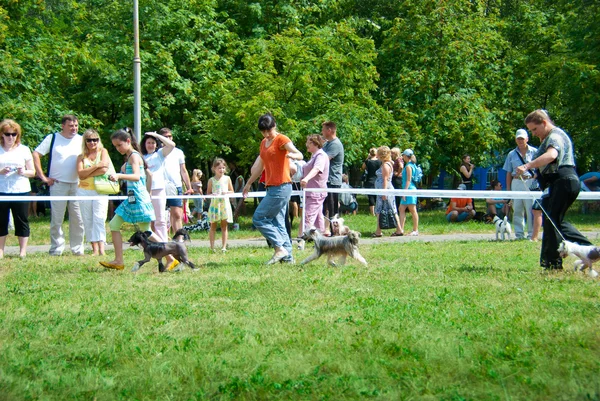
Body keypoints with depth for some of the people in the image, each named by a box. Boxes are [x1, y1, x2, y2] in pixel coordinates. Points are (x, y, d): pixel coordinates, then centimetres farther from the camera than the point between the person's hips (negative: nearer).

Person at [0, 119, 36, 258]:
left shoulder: (24, 150, 9)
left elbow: (32, 172, 9)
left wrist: (23, 172, -11)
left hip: (21, 191, 0)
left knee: (22, 221, 1)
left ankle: (23, 251, 5)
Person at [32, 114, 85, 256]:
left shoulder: (81, 140, 11)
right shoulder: (52, 138, 2)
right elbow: (36, 154, -2)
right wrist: (43, 177, -7)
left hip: (77, 185, 3)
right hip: (58, 184, -3)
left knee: (78, 219, 3)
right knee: (56, 219, 0)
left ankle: (78, 249, 11)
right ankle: (56, 250, 7)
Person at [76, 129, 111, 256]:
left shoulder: (103, 152, 6)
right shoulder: (81, 157, 10)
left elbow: (104, 169, -10)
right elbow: (80, 174, -5)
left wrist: (87, 173, -8)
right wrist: (96, 166, -14)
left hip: (100, 191, -3)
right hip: (84, 191, 3)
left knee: (99, 219, -13)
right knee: (88, 221, 1)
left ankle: (101, 249, -21)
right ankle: (95, 250, 3)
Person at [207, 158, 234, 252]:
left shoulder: (227, 179, 6)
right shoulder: (211, 180, 2)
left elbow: (232, 191, 10)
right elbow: (208, 193, 4)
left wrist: (226, 192, -10)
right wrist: (212, 195, -16)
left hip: (224, 204, 1)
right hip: (214, 204, -1)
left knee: (224, 226, 2)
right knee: (213, 225, 2)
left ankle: (224, 246, 3)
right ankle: (212, 246, 5)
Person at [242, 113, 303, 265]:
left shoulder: (281, 139, -9)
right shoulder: (264, 143, 16)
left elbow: (300, 155, -24)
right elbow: (260, 166, 28)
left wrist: (292, 155, -46)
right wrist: (249, 183, 34)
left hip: (281, 187, -9)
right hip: (272, 188, 9)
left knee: (259, 218, -11)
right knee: (277, 223, 8)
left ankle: (280, 248, -10)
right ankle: (288, 257, 9)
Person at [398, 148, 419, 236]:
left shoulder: (408, 166, -13)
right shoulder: (411, 165, 15)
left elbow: (409, 180, -17)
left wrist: (405, 191, -18)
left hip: (409, 189, -10)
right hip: (408, 190, 10)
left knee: (413, 211, -4)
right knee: (402, 209, 8)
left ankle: (415, 230, 0)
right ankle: (401, 229, 8)